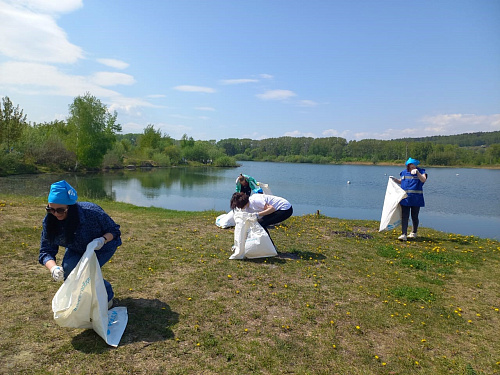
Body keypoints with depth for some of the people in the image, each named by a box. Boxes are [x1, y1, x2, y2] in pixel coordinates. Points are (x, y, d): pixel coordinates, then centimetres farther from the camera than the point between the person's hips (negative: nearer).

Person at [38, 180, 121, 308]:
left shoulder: (91, 212, -35)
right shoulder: (49, 221, -21)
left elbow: (114, 230, -20)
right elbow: (46, 251, -17)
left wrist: (103, 240, -42)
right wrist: (53, 268, -38)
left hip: (103, 246, -4)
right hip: (77, 249, 5)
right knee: (67, 269, -22)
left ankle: (107, 296, 4)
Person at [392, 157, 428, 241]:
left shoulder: (421, 172, 0)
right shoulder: (404, 172, 10)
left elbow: (423, 180, -20)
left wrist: (417, 172, -32)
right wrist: (395, 179, 10)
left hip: (416, 199, -2)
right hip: (405, 199, 3)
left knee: (414, 217, 9)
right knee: (404, 216, -5)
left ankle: (414, 233, 29)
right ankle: (403, 235, -8)